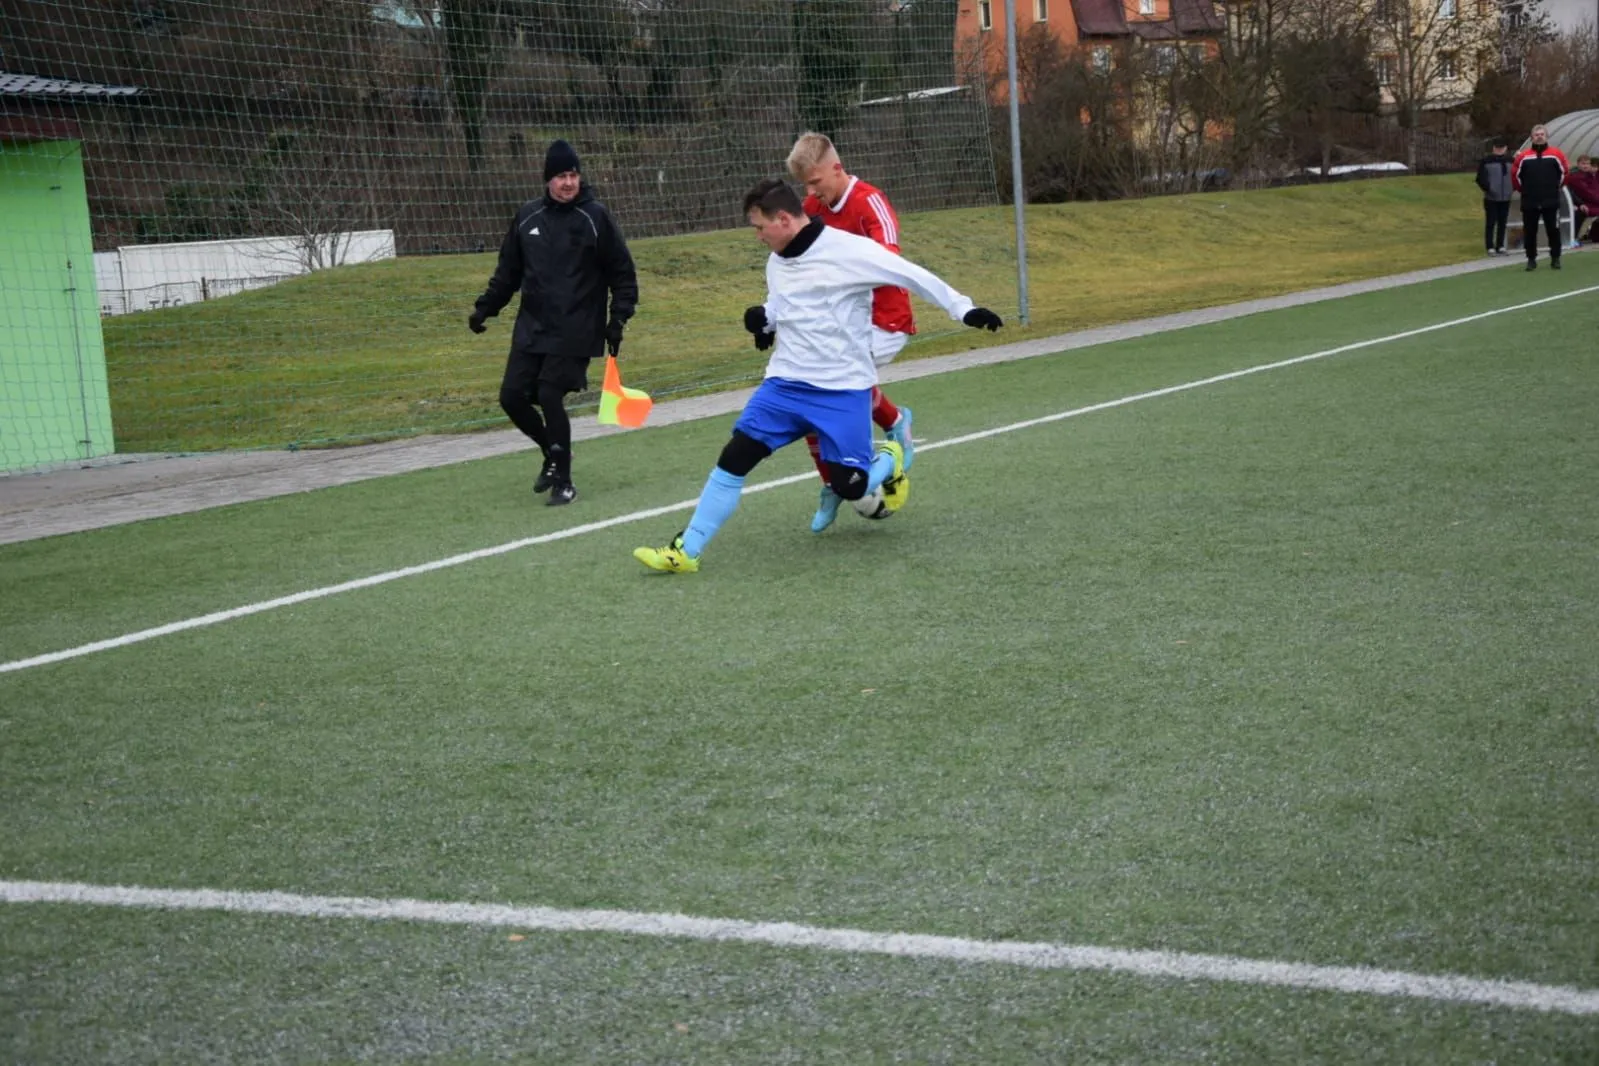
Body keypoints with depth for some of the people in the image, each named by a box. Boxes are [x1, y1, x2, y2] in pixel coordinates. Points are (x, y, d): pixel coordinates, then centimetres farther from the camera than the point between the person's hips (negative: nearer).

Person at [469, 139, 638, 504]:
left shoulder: (595, 217, -5)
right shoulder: (528, 216, 7)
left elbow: (622, 272, -1)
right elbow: (508, 270, 18)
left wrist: (619, 317, -9)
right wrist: (485, 306, 11)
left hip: (575, 333, -5)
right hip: (530, 328, 5)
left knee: (549, 397, -13)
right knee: (512, 396, 0)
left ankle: (564, 481, 4)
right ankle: (553, 454, 27)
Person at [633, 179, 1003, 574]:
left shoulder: (849, 250, -14)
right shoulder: (776, 261, 8)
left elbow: (913, 276, -12)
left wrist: (963, 309, -15)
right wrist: (762, 319, 1)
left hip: (844, 389, -5)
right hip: (786, 383, 5)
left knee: (849, 486, -9)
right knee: (734, 458, -7)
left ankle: (890, 459, 26)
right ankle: (686, 551, 0)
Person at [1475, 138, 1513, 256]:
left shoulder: (1510, 161, 10)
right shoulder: (1485, 161, -5)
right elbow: (1480, 179, -7)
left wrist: (1512, 189, 4)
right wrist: (1488, 189, -17)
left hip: (1505, 198, 4)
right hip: (1491, 198, -4)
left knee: (1502, 223, 8)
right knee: (1490, 223, -2)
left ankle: (1500, 246, 15)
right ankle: (1490, 247, 1)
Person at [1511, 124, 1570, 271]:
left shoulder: (1556, 154, 0)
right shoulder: (1523, 156, 0)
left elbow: (1565, 171, 11)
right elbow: (1515, 174, 9)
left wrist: (1557, 187, 12)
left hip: (1551, 201, 0)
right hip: (1529, 202, 0)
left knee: (1553, 230, 3)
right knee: (1529, 232, 3)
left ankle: (1555, 258, 14)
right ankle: (1531, 259, 13)